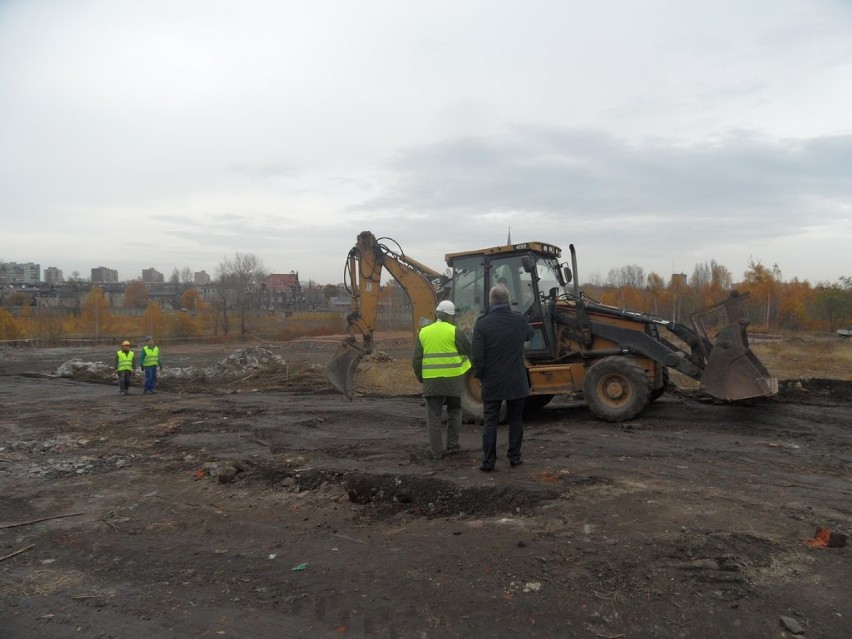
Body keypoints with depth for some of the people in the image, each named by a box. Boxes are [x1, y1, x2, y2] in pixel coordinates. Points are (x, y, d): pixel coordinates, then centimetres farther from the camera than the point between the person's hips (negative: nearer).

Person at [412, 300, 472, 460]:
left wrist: (420, 377, 19)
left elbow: (416, 360, 6)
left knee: (433, 416, 7)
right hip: (452, 378, -2)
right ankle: (452, 445, 20)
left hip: (431, 380, 2)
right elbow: (469, 350, 1)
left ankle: (436, 451, 8)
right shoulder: (454, 331, -6)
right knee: (454, 411, 18)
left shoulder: (423, 332, 5)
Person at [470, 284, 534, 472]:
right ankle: (514, 457, 21)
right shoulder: (519, 320, -5)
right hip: (517, 381, 2)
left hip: (492, 382, -2)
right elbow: (530, 334, 19)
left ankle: (488, 461, 6)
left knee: (490, 422, 5)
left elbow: (477, 356, -15)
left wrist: (480, 374, 3)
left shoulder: (482, 324, -14)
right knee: (515, 420, 16)